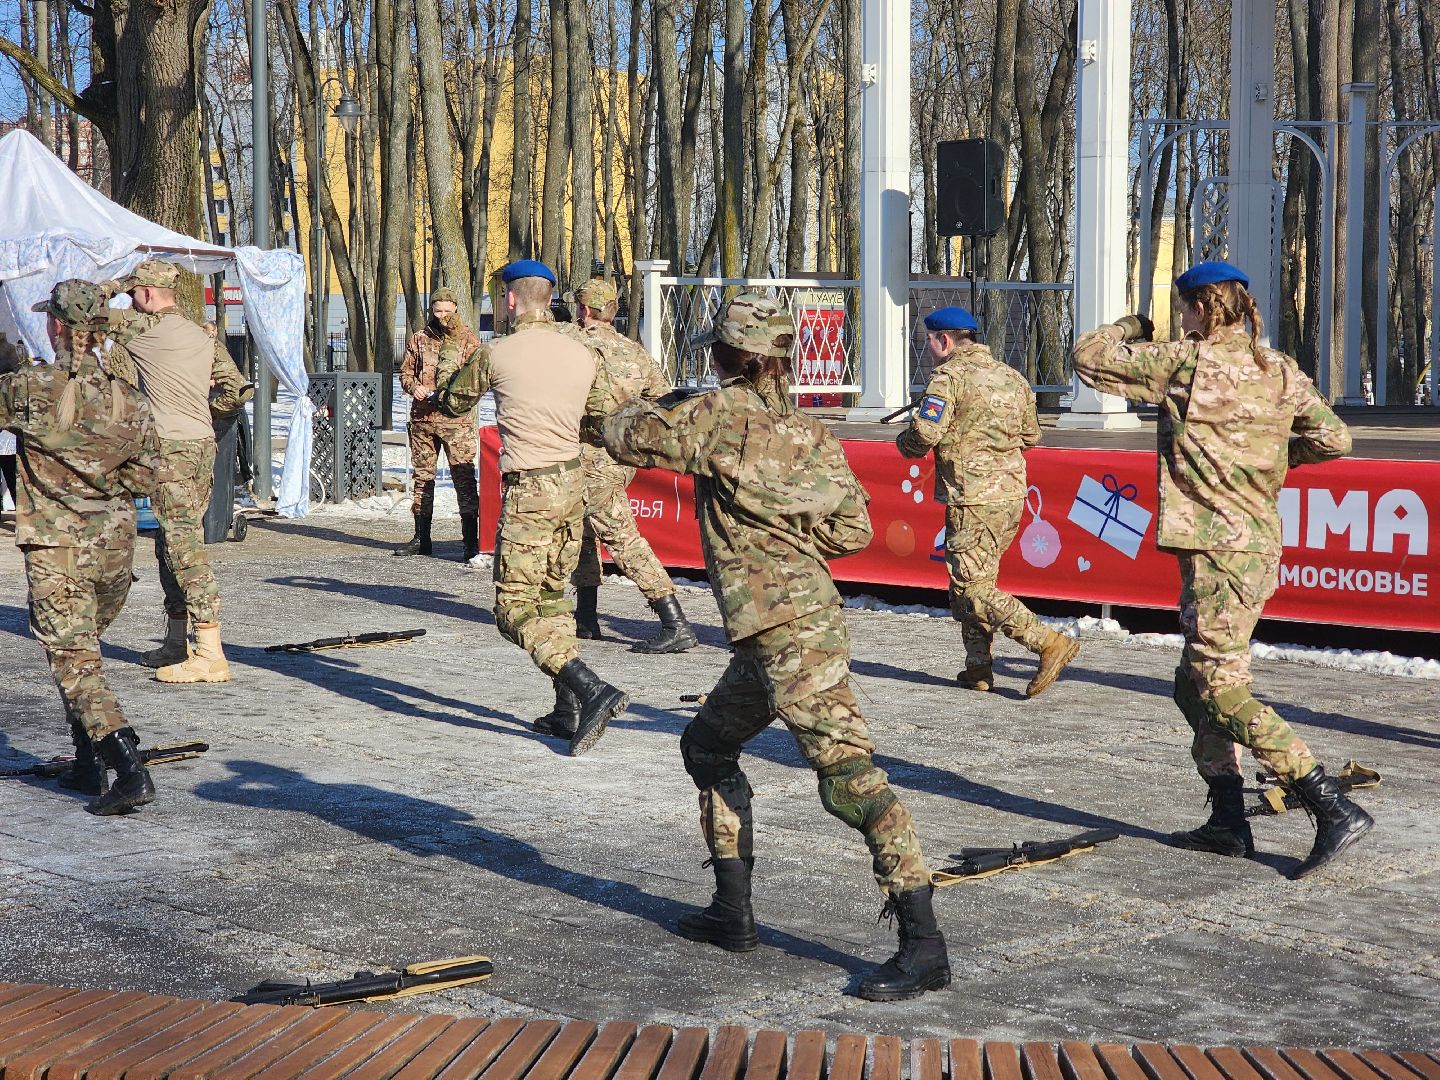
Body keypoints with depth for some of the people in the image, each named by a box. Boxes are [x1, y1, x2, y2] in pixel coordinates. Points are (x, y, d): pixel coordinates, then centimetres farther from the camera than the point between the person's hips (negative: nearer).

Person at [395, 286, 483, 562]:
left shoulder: (468, 340, 3)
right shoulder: (419, 339, 13)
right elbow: (405, 372, 18)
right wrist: (414, 386, -4)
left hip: (457, 418, -4)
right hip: (422, 418, 4)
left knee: (464, 478, -9)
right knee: (422, 477, 10)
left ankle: (471, 542, -8)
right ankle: (421, 538, 18)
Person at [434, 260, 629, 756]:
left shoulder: (494, 354, -8)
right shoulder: (582, 352, 5)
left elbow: (451, 403, 10)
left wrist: (449, 364, 33)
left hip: (528, 490, -6)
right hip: (574, 482, 6)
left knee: (515, 608, -4)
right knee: (552, 596, 20)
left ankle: (593, 691, -21)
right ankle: (568, 709, 18)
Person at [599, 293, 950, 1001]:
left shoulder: (724, 412, -5)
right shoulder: (811, 433, 13)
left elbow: (625, 437, 2)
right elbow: (853, 531, 9)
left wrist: (641, 407, 23)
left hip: (787, 630, -9)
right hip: (785, 632, 9)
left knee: (847, 774, -13)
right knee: (707, 745, 23)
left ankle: (923, 944, -16)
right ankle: (732, 912, 27)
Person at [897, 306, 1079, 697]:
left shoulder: (950, 376, -10)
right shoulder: (1011, 376, 14)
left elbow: (925, 434, -19)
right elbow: (1030, 435, 20)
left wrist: (905, 441, 3)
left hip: (973, 498, -8)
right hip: (1011, 493, 8)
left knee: (972, 588, -4)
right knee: (970, 580, 17)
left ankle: (1049, 643, -14)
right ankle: (978, 668, 15)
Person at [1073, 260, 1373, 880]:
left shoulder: (1187, 363, -10)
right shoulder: (1279, 370, 8)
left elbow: (1089, 357, -2)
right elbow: (1333, 439, 7)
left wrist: (1136, 329, 17)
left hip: (1218, 548, -9)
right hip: (1259, 543, 9)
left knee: (1222, 691, -8)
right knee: (1196, 685, 16)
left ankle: (1335, 810, -12)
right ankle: (1227, 823, 19)